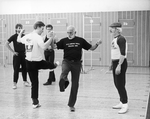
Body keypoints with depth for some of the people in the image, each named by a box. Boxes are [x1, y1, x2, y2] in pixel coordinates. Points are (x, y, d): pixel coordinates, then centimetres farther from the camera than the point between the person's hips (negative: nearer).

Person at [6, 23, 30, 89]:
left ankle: (25, 81, 23)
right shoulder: (14, 36, -7)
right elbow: (7, 44, -11)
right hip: (17, 54, -4)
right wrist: (13, 51, -11)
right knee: (16, 69, -2)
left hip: (24, 54, 4)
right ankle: (14, 83, 6)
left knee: (24, 68, 10)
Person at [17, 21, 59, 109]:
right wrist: (51, 38, -28)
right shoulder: (38, 37, -16)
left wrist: (21, 32, 42)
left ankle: (35, 102, 13)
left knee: (34, 82, 10)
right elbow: (44, 47, -33)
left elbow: (18, 40, 25)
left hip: (29, 62, 6)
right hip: (38, 62, -6)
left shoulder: (27, 36, 5)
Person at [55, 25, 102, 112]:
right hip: (67, 61, -1)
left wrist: (97, 44, -12)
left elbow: (91, 48, 6)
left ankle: (71, 104, 18)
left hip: (76, 63, 1)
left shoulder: (81, 40, 3)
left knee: (75, 85, 5)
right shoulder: (64, 40, 3)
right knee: (64, 70, -40)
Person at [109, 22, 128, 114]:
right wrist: (113, 64, 22)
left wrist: (119, 65, -26)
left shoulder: (121, 39, -16)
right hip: (115, 62, 10)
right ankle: (122, 102, 26)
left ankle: (125, 105, 3)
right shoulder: (115, 39, 13)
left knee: (120, 85, -6)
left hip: (120, 63, -10)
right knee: (117, 84, 15)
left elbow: (123, 54, -22)